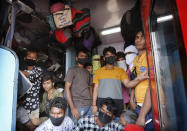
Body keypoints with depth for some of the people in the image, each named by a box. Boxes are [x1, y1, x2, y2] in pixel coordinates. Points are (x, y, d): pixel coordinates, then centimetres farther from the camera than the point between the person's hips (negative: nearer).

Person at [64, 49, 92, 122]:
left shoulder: (87, 72, 16)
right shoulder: (72, 70, -2)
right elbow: (67, 88, -8)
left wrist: (93, 104, 7)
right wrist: (72, 108, -15)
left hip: (89, 106, 6)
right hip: (78, 106, -5)